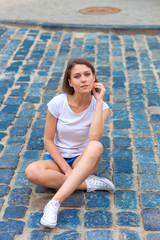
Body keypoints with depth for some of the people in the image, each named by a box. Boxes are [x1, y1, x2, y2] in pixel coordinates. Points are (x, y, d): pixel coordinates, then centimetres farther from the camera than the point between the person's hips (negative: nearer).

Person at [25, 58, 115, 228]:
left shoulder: (100, 106, -11)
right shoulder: (57, 103, -12)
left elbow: (94, 138, -29)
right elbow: (48, 140, -7)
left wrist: (99, 101, -26)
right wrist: (66, 169, -17)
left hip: (83, 160, 0)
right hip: (57, 158, 0)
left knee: (96, 146, -37)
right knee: (32, 171, -34)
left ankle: (55, 202, -39)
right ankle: (90, 183, -22)